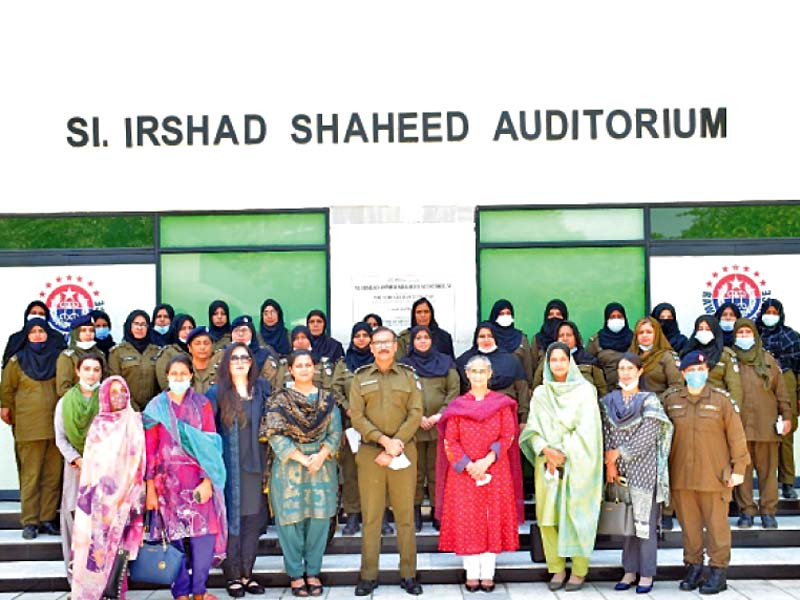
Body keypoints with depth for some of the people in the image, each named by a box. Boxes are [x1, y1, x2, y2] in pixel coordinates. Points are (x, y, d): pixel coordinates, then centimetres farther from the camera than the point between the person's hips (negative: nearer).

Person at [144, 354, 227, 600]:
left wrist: (208, 481, -9)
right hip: (168, 480, 0)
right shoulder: (156, 407, 5)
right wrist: (150, 489, -5)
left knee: (204, 534, -5)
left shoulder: (202, 404, 7)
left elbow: (210, 444, 2)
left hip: (200, 479, 0)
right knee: (174, 535, 2)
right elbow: (149, 450, 1)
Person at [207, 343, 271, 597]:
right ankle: (233, 575, 11)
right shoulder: (217, 392, 1)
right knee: (231, 519, 2)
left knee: (254, 518, 5)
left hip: (255, 465, 2)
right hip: (229, 466, -2)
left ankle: (247, 573, 15)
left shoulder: (262, 389, 8)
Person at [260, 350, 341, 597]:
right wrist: (302, 459, -14)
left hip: (322, 465, 2)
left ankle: (313, 572, 15)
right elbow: (275, 434, -7)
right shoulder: (280, 399, 1)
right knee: (291, 519, 0)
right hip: (289, 466, -2)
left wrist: (321, 455, -14)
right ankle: (295, 574, 12)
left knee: (319, 519, 3)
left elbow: (335, 432, 3)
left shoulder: (327, 398, 8)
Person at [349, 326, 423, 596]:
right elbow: (357, 417, -1)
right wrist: (384, 440, -14)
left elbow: (415, 414, 0)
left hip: (404, 452, 0)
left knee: (405, 514, 3)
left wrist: (395, 446, -12)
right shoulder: (360, 377, 7)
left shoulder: (409, 376, 8)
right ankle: (368, 576, 9)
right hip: (369, 453, 0)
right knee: (370, 515, 2)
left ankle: (408, 574, 11)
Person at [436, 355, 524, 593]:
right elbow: (449, 441, 1)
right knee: (466, 521, 1)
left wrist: (487, 461, -15)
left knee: (494, 521, 1)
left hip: (495, 472, 0)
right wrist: (468, 465, -13)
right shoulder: (457, 405, 6)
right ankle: (472, 574, 8)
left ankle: (488, 574, 8)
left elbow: (508, 436, -2)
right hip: (463, 473, 1)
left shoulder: (503, 403, 5)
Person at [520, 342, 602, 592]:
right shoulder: (540, 393, 10)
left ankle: (579, 570, 7)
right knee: (548, 515, 0)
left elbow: (586, 429, -6)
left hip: (576, 464, -3)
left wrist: (564, 454, -11)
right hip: (546, 463, 3)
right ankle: (557, 569, 10)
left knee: (576, 515, -3)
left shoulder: (584, 391, 1)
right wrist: (546, 450, -12)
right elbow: (532, 429, 5)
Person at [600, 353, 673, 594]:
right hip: (620, 471, 3)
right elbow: (606, 434, 4)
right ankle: (629, 571, 16)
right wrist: (610, 463, -6)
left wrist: (619, 453, -10)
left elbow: (648, 437, -11)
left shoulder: (649, 400, -2)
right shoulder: (609, 401, 9)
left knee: (644, 519, -1)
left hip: (643, 470, -3)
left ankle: (646, 574, 7)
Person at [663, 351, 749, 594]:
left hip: (714, 477, -2)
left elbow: (736, 436, 1)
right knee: (689, 525, 10)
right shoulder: (670, 400, 5)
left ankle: (718, 571, 13)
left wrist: (738, 468, -2)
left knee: (716, 525, 3)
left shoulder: (721, 400, 0)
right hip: (680, 476, 2)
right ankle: (693, 568, 21)